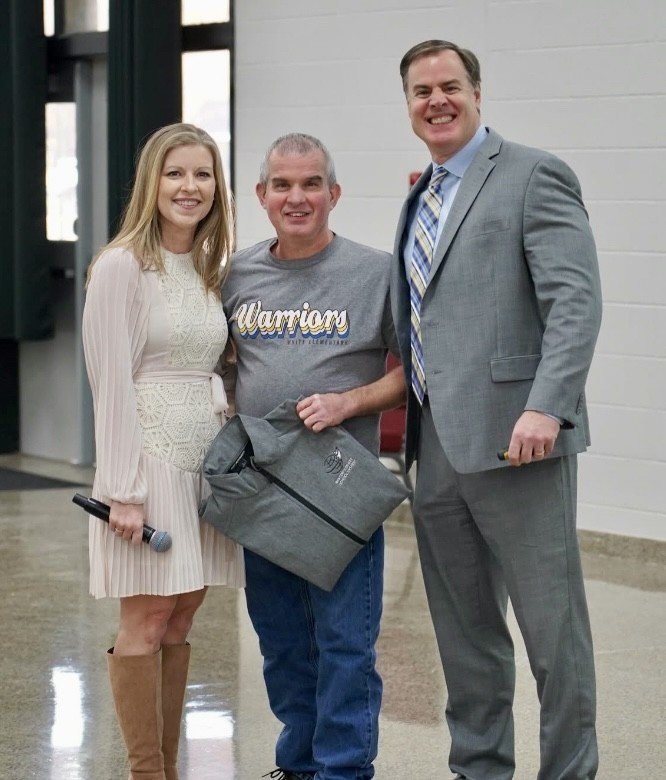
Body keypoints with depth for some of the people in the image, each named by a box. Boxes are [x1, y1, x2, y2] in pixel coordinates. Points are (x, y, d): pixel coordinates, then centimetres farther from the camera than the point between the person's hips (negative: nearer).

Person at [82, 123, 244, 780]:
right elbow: (112, 386, -12)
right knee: (147, 621, -4)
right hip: (149, 459, -7)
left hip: (205, 459, 7)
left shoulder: (210, 271, 13)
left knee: (180, 618, 9)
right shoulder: (122, 266, -9)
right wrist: (123, 490, -17)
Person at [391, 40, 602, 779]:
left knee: (551, 626, -2)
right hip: (436, 449, 7)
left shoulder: (534, 176, -5)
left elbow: (575, 300, -14)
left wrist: (546, 407, -24)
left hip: (513, 439, -7)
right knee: (464, 632, 13)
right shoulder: (420, 199, 18)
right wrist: (405, 417, 14)